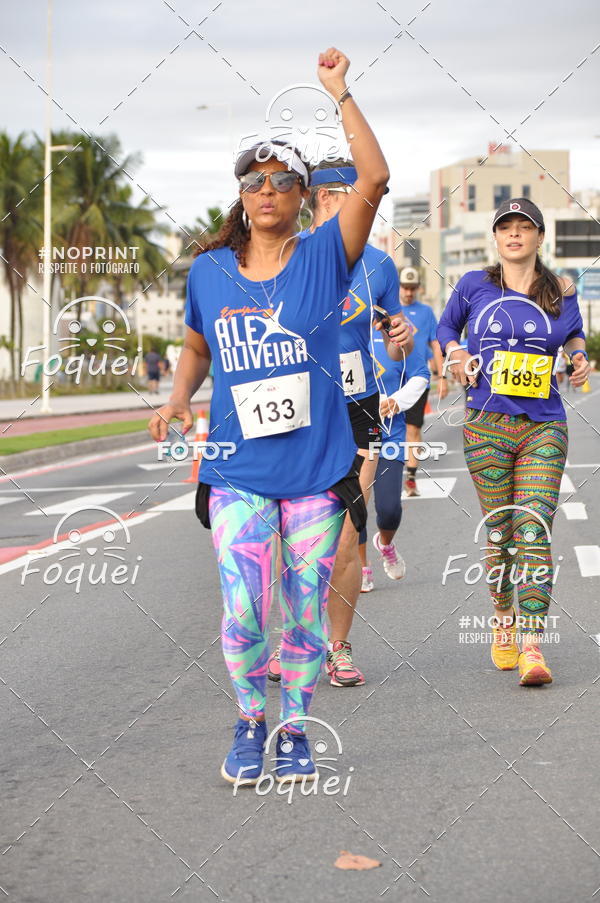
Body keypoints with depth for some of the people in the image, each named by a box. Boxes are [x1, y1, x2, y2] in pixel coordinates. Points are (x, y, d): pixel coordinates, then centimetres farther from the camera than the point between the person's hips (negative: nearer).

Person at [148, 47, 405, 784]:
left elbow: (374, 179, -15)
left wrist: (339, 92, -16)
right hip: (238, 473, 0)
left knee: (305, 610, 7)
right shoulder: (208, 272, 5)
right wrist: (178, 395, 0)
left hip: (317, 471, 0)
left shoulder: (324, 257, -2)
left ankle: (294, 728, 27)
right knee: (244, 610, -11)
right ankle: (249, 720, 15)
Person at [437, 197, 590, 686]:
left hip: (544, 428, 0)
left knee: (533, 532, -12)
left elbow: (575, 333, 25)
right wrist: (454, 352, 2)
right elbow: (446, 324, 22)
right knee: (500, 533, 3)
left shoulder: (561, 291, 8)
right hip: (487, 425, 0)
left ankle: (532, 646, -17)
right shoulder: (474, 285, 6)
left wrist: (579, 357, 4)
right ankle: (504, 623, 27)